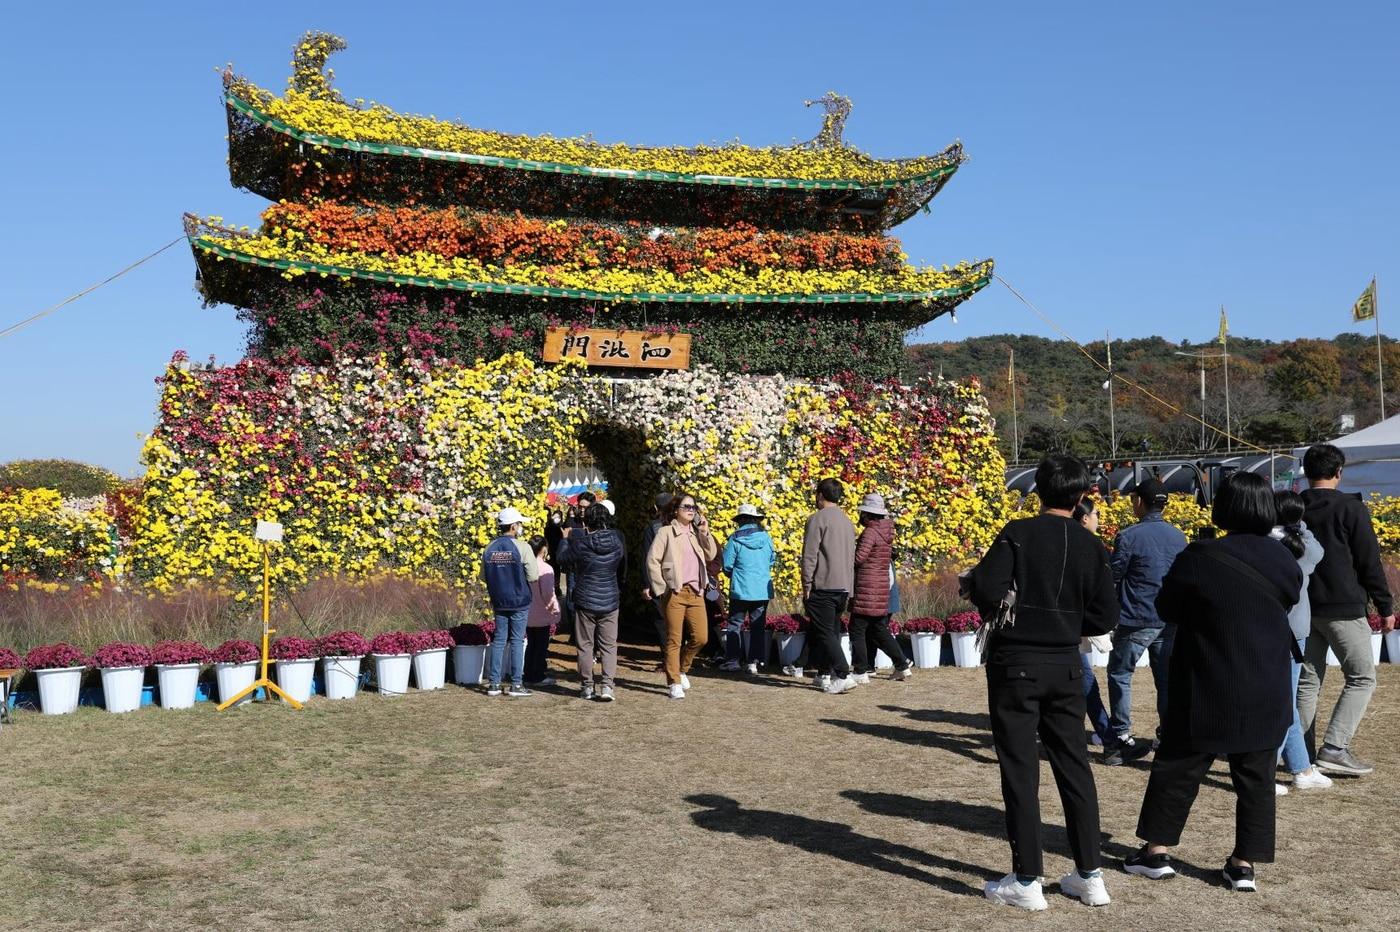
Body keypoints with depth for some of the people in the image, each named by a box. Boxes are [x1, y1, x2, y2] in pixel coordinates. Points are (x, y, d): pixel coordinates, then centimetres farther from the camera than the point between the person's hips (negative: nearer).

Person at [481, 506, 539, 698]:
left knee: (498, 640, 12)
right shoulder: (522, 547, -14)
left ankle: (494, 684, 13)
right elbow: (533, 576, -14)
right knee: (517, 641, 3)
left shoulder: (489, 549, 1)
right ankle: (516, 685, 5)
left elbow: (484, 576, 7)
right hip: (519, 601, -4)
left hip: (498, 601, 4)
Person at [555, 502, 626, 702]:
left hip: (585, 601, -2)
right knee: (609, 646, 7)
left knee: (585, 645, 9)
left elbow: (563, 559, 4)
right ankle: (607, 685, -4)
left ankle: (587, 687, 14)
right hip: (610, 601, 2)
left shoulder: (580, 544, -15)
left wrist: (565, 538, 19)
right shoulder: (617, 541, -5)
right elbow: (623, 569, 11)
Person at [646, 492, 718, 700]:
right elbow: (652, 561, -6)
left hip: (696, 592, 5)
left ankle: (682, 669, 25)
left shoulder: (696, 532, 15)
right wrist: (661, 589, -10)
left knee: (701, 638, 2)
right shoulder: (666, 532, -2)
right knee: (674, 640, -1)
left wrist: (705, 532, -1)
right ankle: (675, 683, 7)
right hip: (675, 593, -5)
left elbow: (711, 555, 10)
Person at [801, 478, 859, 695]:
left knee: (825, 633, -6)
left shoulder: (818, 519, -9)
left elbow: (810, 555, -14)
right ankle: (825, 673, 16)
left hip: (823, 586, -8)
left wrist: (806, 585, -9)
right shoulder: (847, 522, 16)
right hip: (843, 586, 8)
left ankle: (844, 675, -14)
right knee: (832, 631, 14)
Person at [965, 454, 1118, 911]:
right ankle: (1090, 875, 20)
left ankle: (1027, 881, 7)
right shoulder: (1091, 546, 2)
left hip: (1015, 665, -4)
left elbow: (986, 590, -20)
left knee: (1020, 771, 2)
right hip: (1065, 667, 4)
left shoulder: (1018, 534, -11)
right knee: (1074, 767, 13)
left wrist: (992, 603, 3)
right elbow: (1105, 617, 1)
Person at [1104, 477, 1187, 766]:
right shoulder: (1178, 536, 5)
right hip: (1170, 622, 5)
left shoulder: (1128, 536, -13)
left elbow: (1113, 577, -8)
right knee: (1167, 682, 10)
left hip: (1135, 622, -5)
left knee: (1120, 676, 8)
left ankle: (1120, 739, 6)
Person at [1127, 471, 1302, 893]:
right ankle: (1245, 864, 13)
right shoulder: (1285, 562, -1)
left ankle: (1156, 851, 14)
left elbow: (1166, 608, -5)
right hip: (1267, 695, 4)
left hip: (1207, 691, -4)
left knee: (1178, 767, 8)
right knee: (1256, 778, 11)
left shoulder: (1202, 557, -16)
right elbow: (1286, 608, 14)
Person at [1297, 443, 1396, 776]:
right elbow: (1369, 562, -7)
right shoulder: (1351, 508, -7)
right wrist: (1385, 607, 1)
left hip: (1303, 609, 5)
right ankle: (1334, 749, -8)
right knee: (1361, 678, 3)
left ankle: (1302, 754, 11)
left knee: (1307, 681, 11)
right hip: (1343, 608, -5)